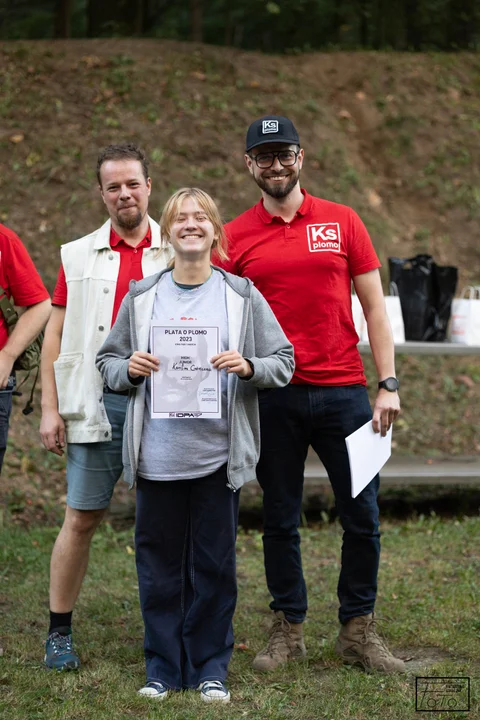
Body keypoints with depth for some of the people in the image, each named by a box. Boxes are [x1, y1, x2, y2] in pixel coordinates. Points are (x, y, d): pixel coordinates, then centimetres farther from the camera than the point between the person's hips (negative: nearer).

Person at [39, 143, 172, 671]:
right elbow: (54, 335, 10)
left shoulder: (178, 254, 9)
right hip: (98, 403, 0)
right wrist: (50, 408, 2)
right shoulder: (78, 256, 10)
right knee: (82, 518, 1)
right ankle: (59, 632, 10)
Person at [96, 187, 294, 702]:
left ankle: (211, 668, 17)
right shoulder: (141, 298, 7)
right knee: (159, 563, 6)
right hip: (157, 456, 1)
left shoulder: (243, 296, 3)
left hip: (218, 456, -1)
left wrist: (248, 367, -14)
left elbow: (284, 362, 6)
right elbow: (106, 361, 14)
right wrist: (128, 370, -8)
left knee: (214, 564, 5)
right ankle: (163, 666, 19)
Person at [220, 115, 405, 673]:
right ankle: (287, 629, 19)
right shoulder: (235, 237, 4)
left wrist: (388, 384, -1)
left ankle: (358, 631, 15)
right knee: (280, 518, 7)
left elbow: (374, 308, 6)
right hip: (273, 395, 0)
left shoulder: (342, 223, 5)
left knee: (362, 517, 2)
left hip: (343, 391, 0)